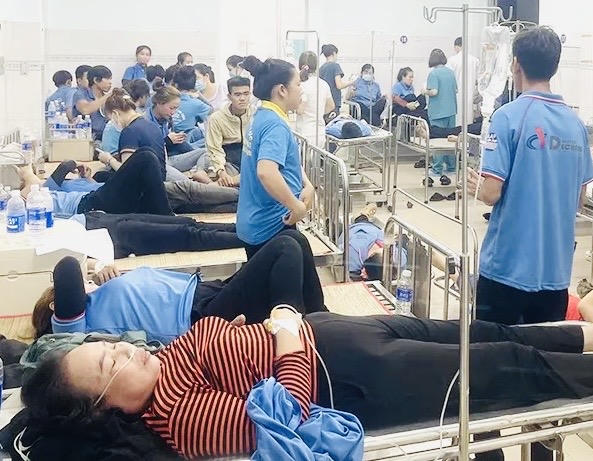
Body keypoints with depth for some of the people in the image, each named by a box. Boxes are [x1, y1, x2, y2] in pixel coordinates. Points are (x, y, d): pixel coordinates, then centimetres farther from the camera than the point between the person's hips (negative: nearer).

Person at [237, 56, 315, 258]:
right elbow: (266, 172, -38)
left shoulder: (263, 117, 9)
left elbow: (287, 158, 21)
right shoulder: (275, 125, -20)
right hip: (271, 227, -10)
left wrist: (307, 185, 3)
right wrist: (297, 207, -26)